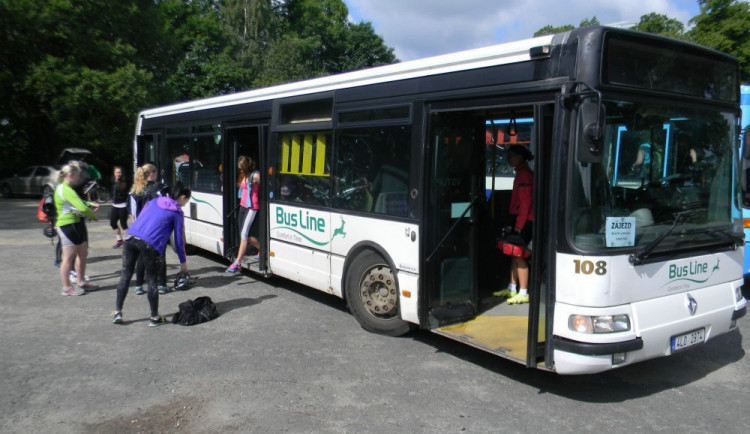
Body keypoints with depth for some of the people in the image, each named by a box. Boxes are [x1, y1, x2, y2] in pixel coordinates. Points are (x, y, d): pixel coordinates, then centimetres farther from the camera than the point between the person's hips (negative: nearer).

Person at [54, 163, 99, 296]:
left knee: (83, 254, 16)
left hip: (77, 224, 11)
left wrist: (91, 205, 4)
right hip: (68, 226, -11)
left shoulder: (65, 188, 16)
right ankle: (66, 288, 7)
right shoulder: (66, 190, -18)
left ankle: (81, 282, 27)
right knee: (69, 257, -2)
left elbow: (79, 202, 23)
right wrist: (94, 215, -9)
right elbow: (82, 208, -26)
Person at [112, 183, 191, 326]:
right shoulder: (177, 213, 8)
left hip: (130, 237, 5)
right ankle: (154, 317, 16)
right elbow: (178, 239, 9)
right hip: (150, 244, -5)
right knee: (152, 280, 7)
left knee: (126, 275, 16)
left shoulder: (155, 201, 23)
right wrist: (183, 262, 18)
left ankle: (117, 312, 21)